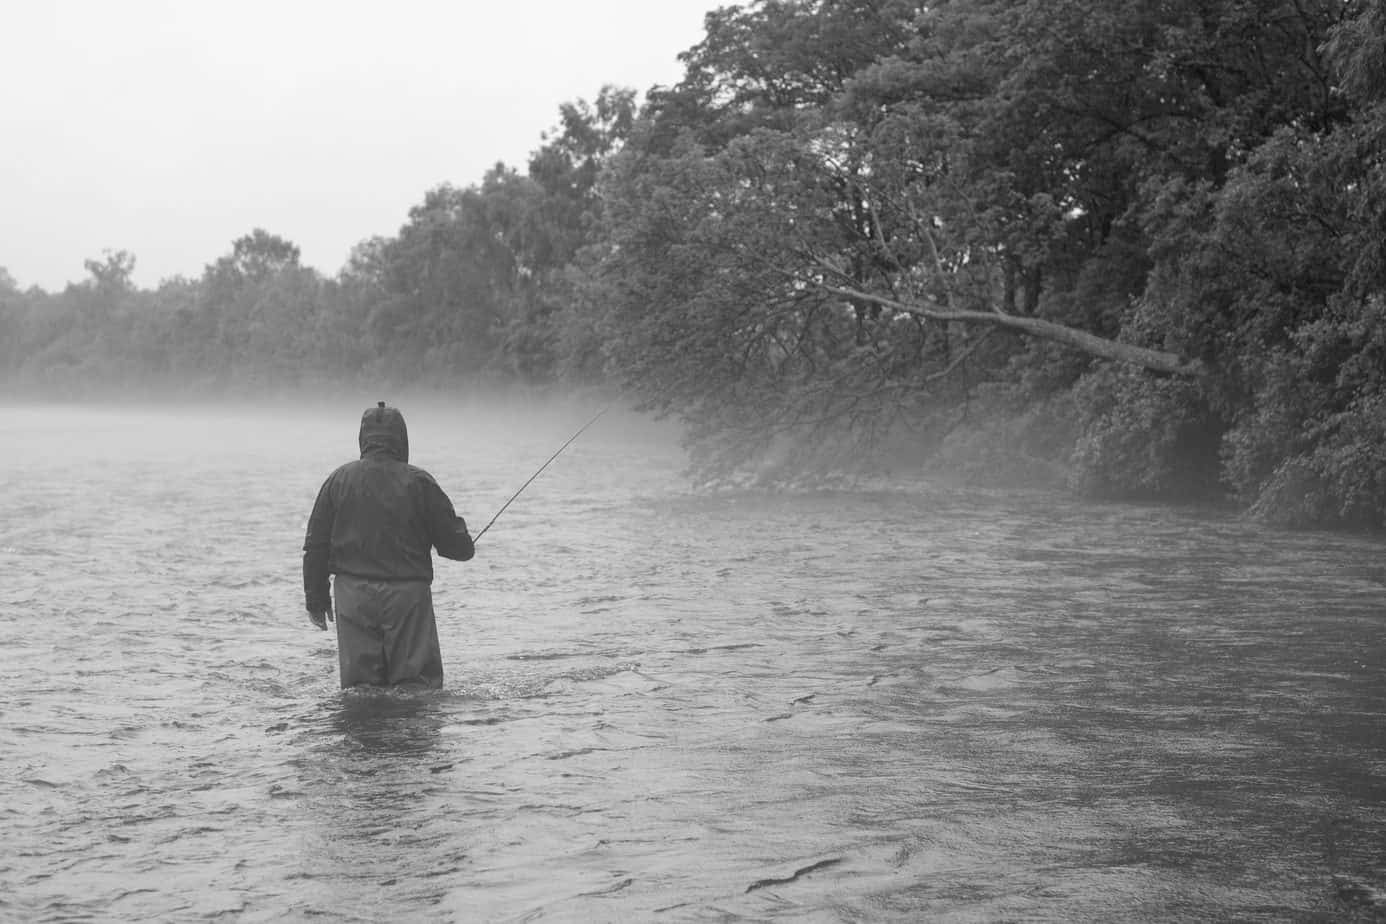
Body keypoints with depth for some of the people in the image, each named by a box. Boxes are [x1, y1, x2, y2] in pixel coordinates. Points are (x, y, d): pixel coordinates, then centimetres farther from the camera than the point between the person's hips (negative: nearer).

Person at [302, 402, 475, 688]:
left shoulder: (339, 479, 4)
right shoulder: (419, 482, -4)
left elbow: (316, 546, 6)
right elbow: (458, 547, -2)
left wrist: (316, 599, 15)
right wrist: (460, 529, 22)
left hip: (353, 594, 2)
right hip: (408, 594, -2)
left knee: (359, 686, 6)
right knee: (418, 685, 2)